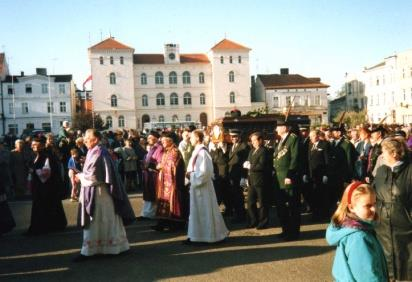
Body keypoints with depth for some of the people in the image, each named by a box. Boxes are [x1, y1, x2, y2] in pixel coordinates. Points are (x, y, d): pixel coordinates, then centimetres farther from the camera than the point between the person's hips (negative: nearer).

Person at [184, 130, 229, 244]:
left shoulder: (202, 152, -18)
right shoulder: (197, 151, 10)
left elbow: (204, 171, -23)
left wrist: (192, 175, -15)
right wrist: (190, 174, 4)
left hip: (202, 186, -9)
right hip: (196, 185, 9)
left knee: (205, 210, 1)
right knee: (196, 211, 13)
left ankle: (210, 235, 13)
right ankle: (196, 235, 20)